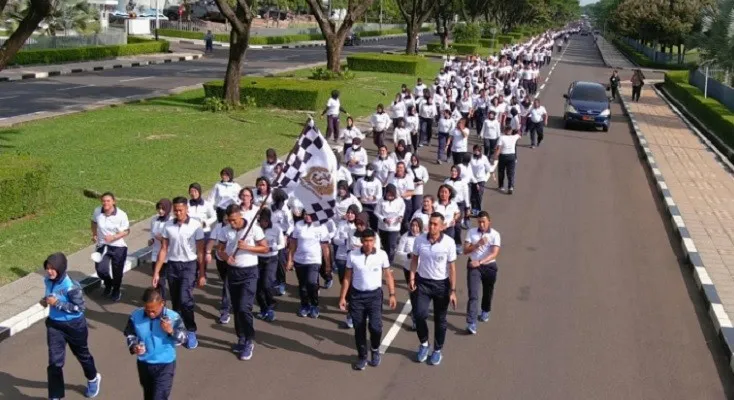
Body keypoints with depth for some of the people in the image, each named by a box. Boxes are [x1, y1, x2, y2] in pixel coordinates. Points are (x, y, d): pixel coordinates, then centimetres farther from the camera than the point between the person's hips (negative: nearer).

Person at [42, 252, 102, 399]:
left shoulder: (71, 286, -29)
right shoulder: (48, 281, -8)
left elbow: (80, 308, -24)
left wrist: (58, 303, -29)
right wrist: (46, 301, -10)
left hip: (74, 325, -4)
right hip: (54, 324, 4)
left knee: (81, 354, 21)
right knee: (54, 361, 1)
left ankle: (93, 378, 50)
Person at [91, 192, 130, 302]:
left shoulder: (121, 215, -19)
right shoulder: (97, 211, -9)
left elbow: (126, 231, -12)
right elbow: (94, 222, 13)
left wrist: (114, 237, -25)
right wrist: (94, 234, 3)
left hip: (118, 247, -2)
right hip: (102, 245, 2)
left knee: (117, 271, 10)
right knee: (101, 270, -5)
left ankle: (116, 291, 39)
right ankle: (108, 285, 31)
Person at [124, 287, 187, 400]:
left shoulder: (173, 317, -21)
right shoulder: (135, 316, -13)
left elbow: (182, 339, -15)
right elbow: (129, 334, 3)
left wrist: (171, 331, -34)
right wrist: (133, 346, -16)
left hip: (165, 365, -4)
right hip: (144, 363, 4)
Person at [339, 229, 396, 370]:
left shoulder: (382, 255, -7)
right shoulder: (352, 255, -6)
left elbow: (388, 276, 2)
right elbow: (347, 277, 3)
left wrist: (391, 294, -3)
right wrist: (342, 297, 2)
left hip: (374, 295, -1)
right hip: (356, 295, 1)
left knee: (375, 326, -12)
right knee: (359, 328, 6)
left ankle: (375, 349, 18)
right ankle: (362, 356, 24)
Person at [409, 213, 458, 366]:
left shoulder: (449, 243, -15)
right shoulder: (419, 240, -9)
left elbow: (452, 268, -9)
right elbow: (414, 259, 5)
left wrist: (453, 291, -10)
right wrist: (412, 278, -6)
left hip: (442, 284, -1)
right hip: (423, 282, 1)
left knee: (440, 319, 9)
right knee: (419, 314, -10)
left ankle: (437, 350, 28)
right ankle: (424, 344, 16)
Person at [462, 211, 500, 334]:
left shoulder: (495, 234, -8)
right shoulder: (471, 232, -1)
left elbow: (494, 253, -18)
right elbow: (465, 250, -3)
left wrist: (480, 262, -28)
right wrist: (478, 244, -19)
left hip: (489, 266, 0)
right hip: (473, 266, 0)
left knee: (487, 292, 19)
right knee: (473, 295, -11)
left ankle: (485, 312, 48)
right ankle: (471, 323, -16)